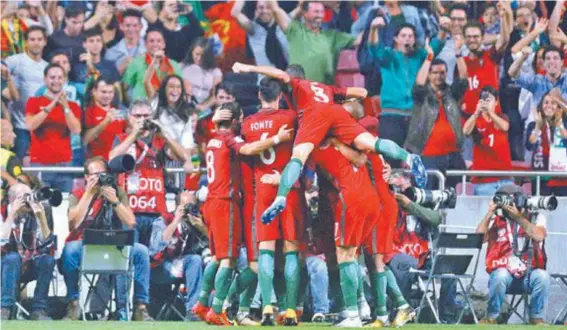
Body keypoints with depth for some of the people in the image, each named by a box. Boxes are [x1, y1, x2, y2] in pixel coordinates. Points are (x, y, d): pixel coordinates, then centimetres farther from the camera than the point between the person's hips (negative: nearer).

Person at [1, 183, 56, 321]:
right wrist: (12, 213, -25)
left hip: (29, 269, 3)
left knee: (48, 259, -25)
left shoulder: (34, 217, 1)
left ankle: (38, 309, -21)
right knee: (13, 257, -35)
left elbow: (47, 244, -10)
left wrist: (42, 217, -19)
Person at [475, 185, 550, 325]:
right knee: (500, 275, -35)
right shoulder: (496, 220, 8)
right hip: (504, 273, 0)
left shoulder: (536, 218, 7)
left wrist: (518, 217, -15)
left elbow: (538, 236, -14)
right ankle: (492, 317, -17)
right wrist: (489, 214, -8)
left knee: (542, 276, -32)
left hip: (529, 275, 0)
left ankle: (537, 318, -13)